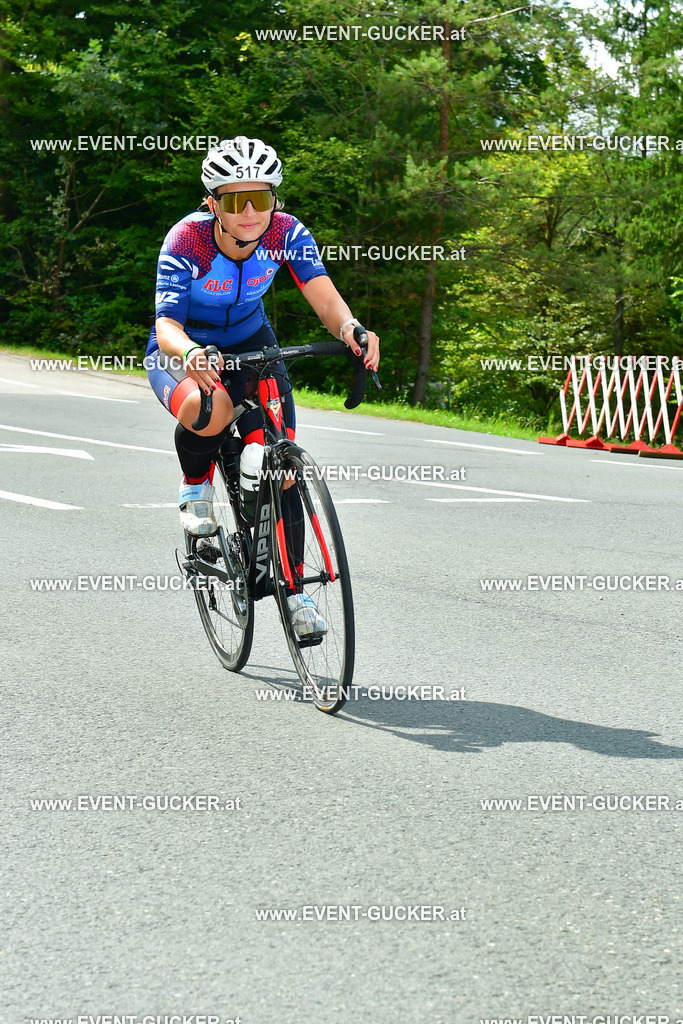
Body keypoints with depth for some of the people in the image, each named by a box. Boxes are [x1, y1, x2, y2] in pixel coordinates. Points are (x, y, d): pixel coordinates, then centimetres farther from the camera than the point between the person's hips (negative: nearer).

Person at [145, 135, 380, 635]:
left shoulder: (287, 233, -21)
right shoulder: (187, 239, -29)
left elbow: (325, 297, -29)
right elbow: (166, 322, -35)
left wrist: (350, 329, -52)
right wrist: (189, 352, -59)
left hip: (250, 345, 3)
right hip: (182, 351, -3)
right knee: (212, 407, -39)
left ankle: (294, 587, 4)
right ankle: (196, 486, -7)